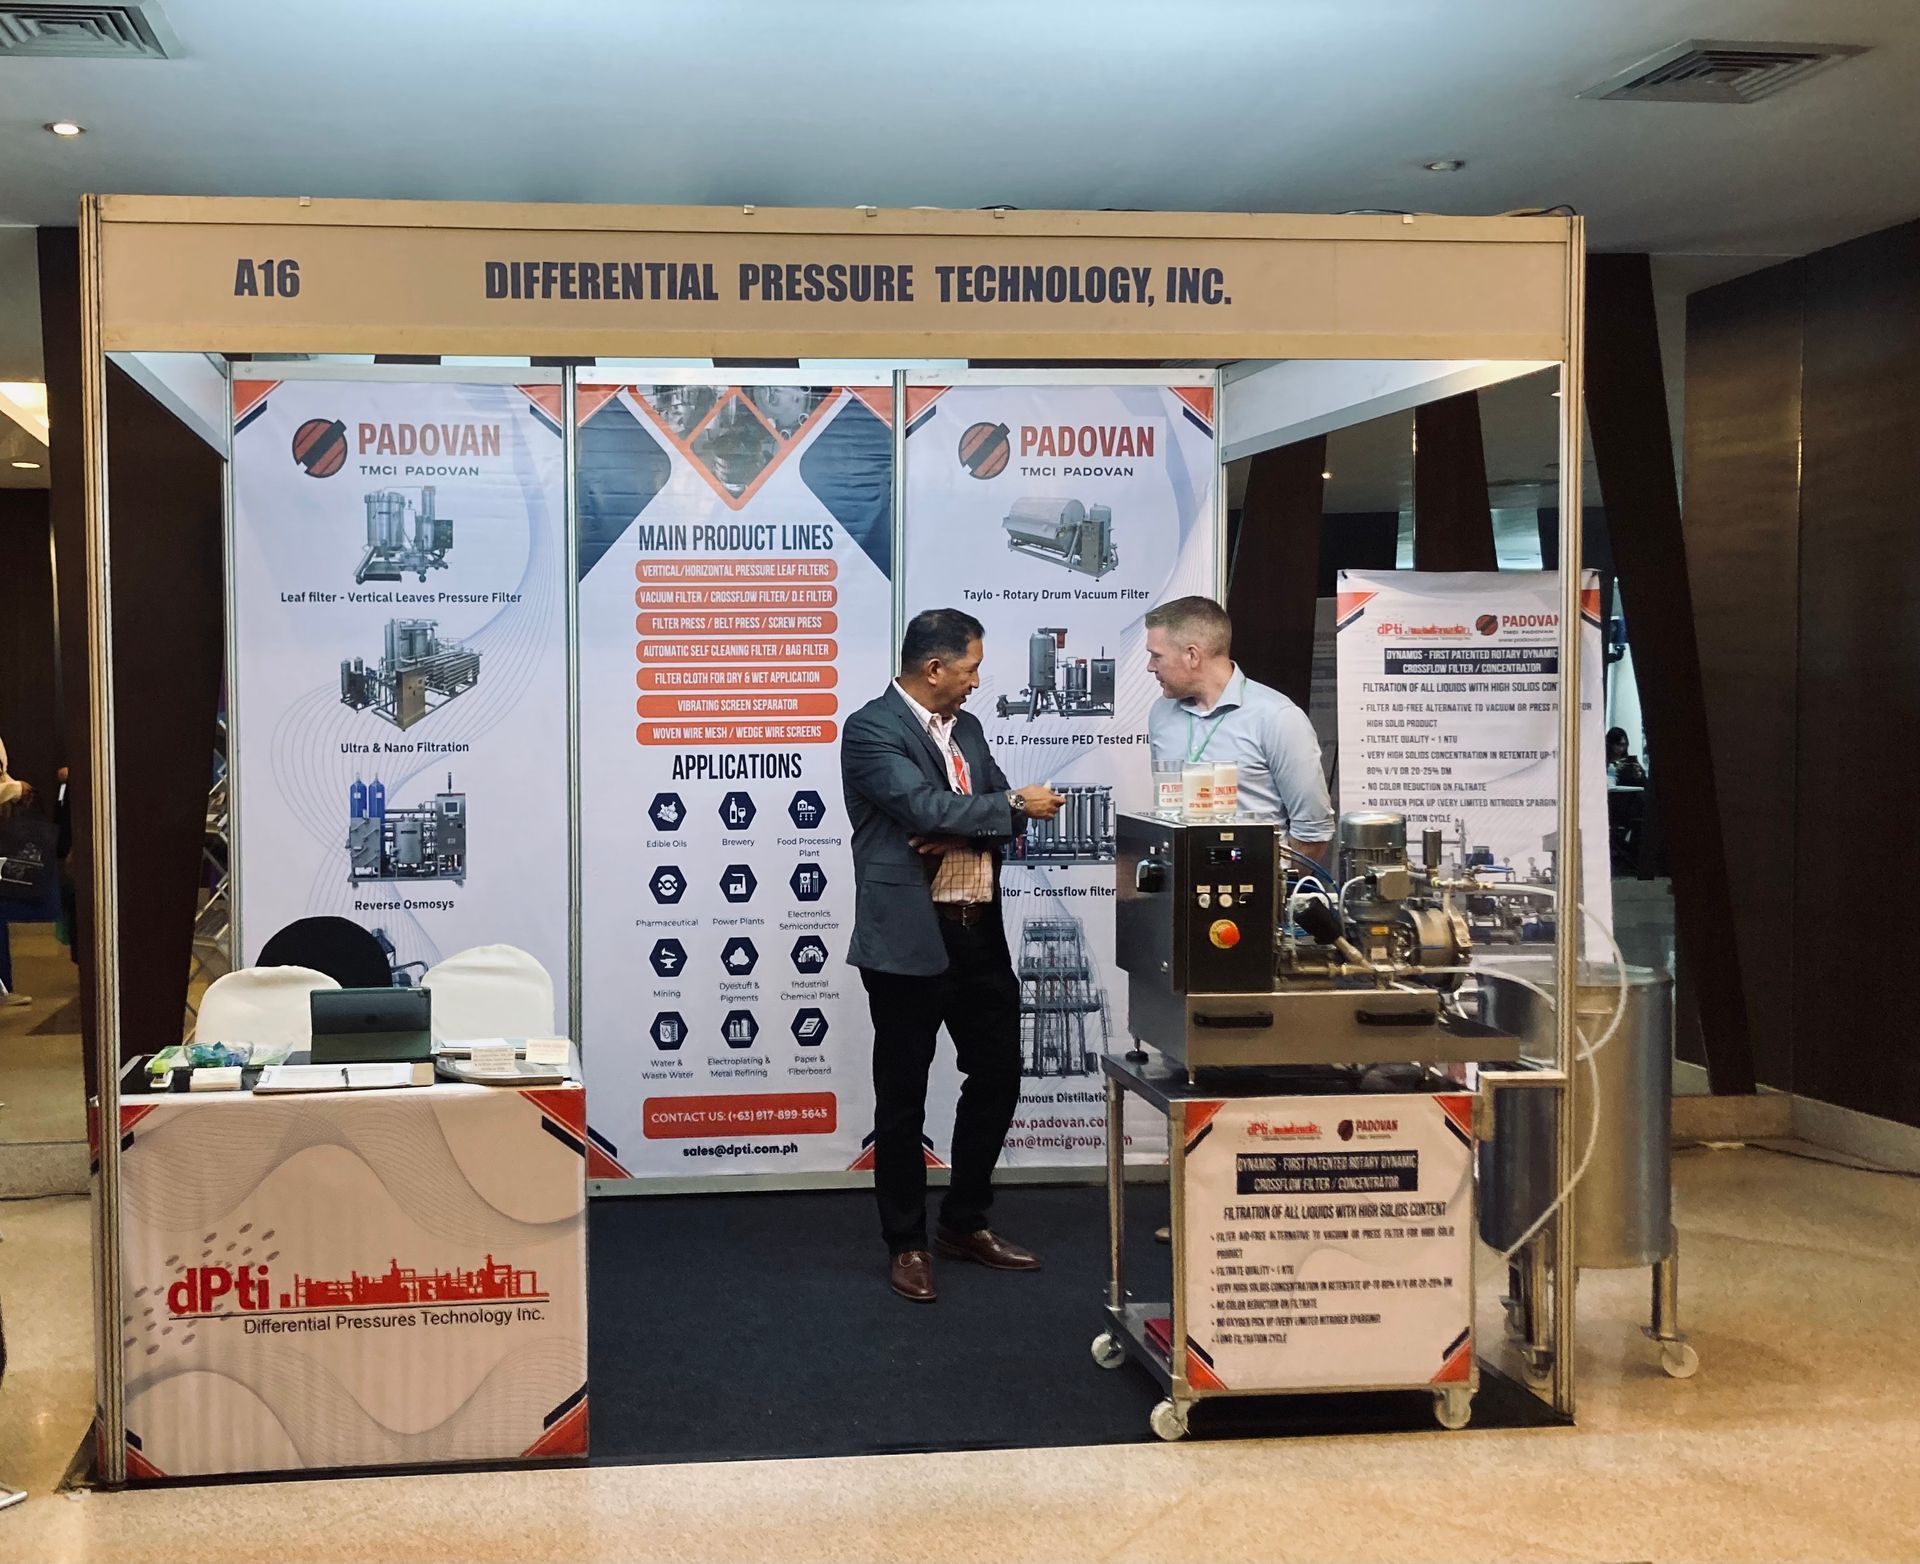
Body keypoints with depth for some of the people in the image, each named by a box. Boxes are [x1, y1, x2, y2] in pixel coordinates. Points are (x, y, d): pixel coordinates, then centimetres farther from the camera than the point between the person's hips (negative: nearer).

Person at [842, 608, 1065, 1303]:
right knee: (903, 1096, 4)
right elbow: (928, 809, -22)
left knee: (998, 1074, 14)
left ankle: (966, 1224, 30)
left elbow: (1005, 817, 8)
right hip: (910, 935, -8)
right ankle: (906, 1244, 18)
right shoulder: (871, 730, -11)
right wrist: (1015, 804, -11)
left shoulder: (967, 727, 13)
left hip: (980, 931, 8)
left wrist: (959, 833, -12)